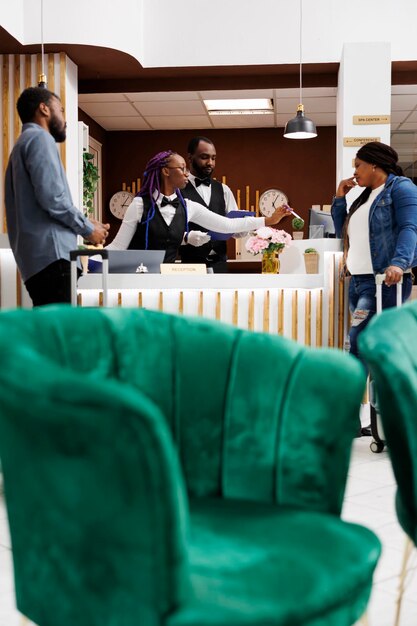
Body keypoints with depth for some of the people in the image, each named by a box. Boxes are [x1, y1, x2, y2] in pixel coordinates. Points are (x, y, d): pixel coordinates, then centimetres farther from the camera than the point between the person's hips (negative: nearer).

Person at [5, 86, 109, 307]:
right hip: (50, 252, -10)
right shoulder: (40, 138, -3)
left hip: (37, 256, 10)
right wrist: (88, 228, -3)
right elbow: (52, 197, -16)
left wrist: (84, 223, 21)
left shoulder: (24, 143, 28)